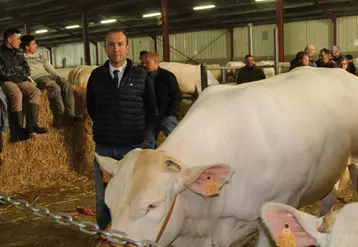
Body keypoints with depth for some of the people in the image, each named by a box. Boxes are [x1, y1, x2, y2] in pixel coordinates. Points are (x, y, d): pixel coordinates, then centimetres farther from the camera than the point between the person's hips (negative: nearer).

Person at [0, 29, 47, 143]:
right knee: (17, 95, -35)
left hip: (21, 80, 6)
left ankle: (31, 124, -31)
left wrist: (13, 71, -5)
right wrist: (18, 70, 0)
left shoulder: (19, 52, 18)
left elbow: (27, 70, 14)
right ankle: (17, 131, -37)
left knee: (36, 92, -23)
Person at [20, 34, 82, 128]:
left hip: (49, 76, 7)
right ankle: (60, 119, -34)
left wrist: (58, 77, 8)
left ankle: (69, 115, -29)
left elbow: (49, 67, 24)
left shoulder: (39, 55, 28)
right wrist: (33, 83, -22)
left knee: (67, 86, -19)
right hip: (38, 78, -7)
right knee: (55, 88, -34)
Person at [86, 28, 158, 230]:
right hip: (103, 147, 2)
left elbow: (152, 111, 9)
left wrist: (144, 135, 3)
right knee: (103, 199, 8)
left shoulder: (142, 76, 0)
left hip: (133, 147, -1)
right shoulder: (96, 76, 4)